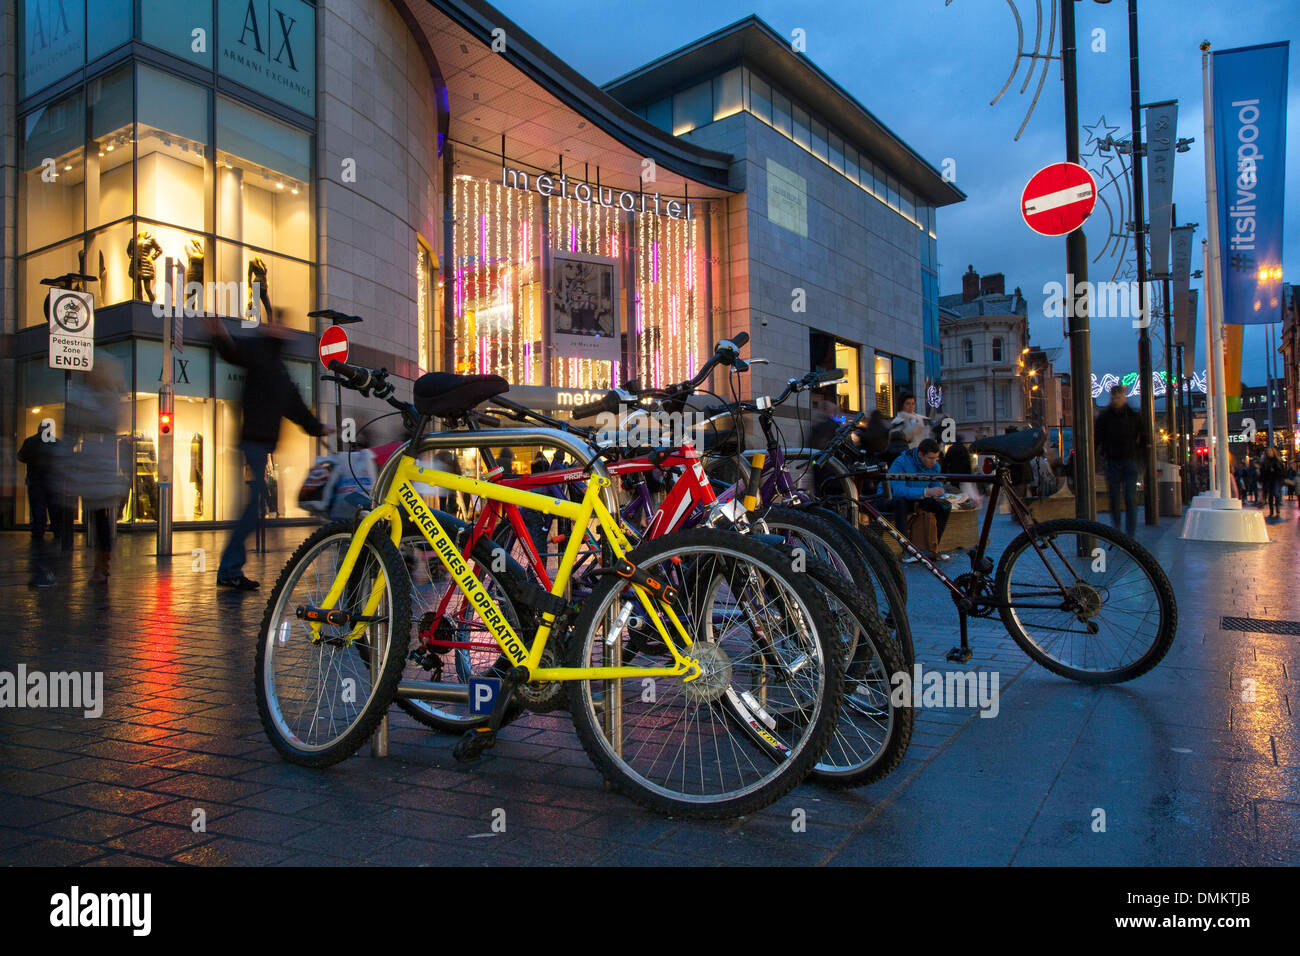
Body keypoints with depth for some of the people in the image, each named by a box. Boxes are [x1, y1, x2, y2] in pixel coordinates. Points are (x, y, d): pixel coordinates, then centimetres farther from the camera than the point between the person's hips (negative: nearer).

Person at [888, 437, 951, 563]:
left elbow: (937, 487, 3)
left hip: (919, 499, 6)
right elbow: (898, 489, -40)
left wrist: (940, 497, -23)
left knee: (945, 506, -14)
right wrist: (926, 492, -50)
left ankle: (935, 548, -7)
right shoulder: (900, 463, -27)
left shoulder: (935, 466, -7)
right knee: (900, 501, -40)